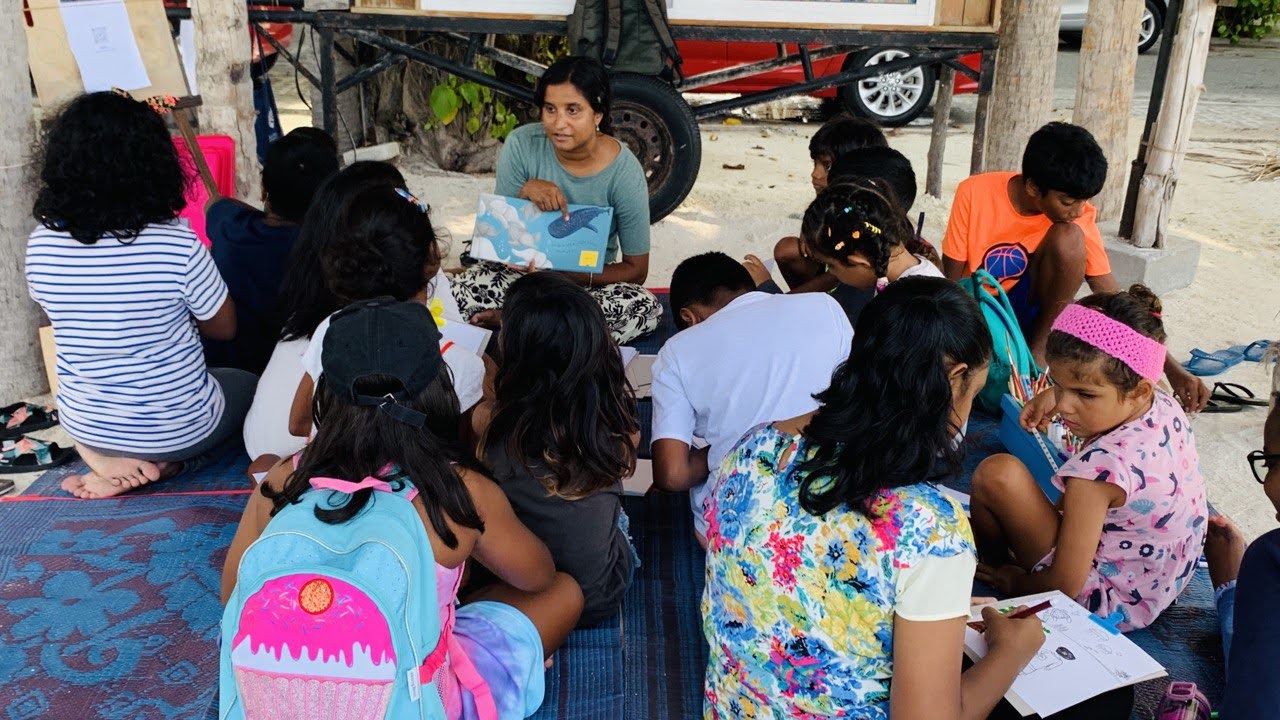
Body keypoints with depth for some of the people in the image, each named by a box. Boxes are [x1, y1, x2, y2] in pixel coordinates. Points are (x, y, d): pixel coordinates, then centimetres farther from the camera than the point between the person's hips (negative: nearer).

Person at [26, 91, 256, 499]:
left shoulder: (40, 245, -13)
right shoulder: (178, 246, -25)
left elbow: (60, 315, 7)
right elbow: (224, 328, -8)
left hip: (85, 427, 5)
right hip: (176, 427, -4)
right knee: (246, 385, 27)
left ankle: (107, 461, 11)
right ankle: (160, 465, 5)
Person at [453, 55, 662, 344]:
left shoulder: (624, 171, -16)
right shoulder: (521, 145, -13)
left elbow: (636, 270, -11)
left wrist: (568, 276, -26)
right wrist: (526, 190, -27)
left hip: (594, 280, 1)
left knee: (646, 308, -32)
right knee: (462, 290, -28)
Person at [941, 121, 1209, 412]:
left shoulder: (1079, 219, -15)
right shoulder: (975, 194, -20)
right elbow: (953, 279, -12)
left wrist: (1172, 369, -21)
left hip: (1024, 310, 3)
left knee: (1069, 238, -26)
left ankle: (1038, 349, -13)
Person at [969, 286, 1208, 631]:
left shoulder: (1101, 467, -35)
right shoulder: (1166, 405, -11)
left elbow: (1065, 585, -26)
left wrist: (1017, 583, -6)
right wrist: (1054, 392, 5)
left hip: (1113, 603, -9)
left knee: (997, 474, -20)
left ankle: (996, 562, 13)